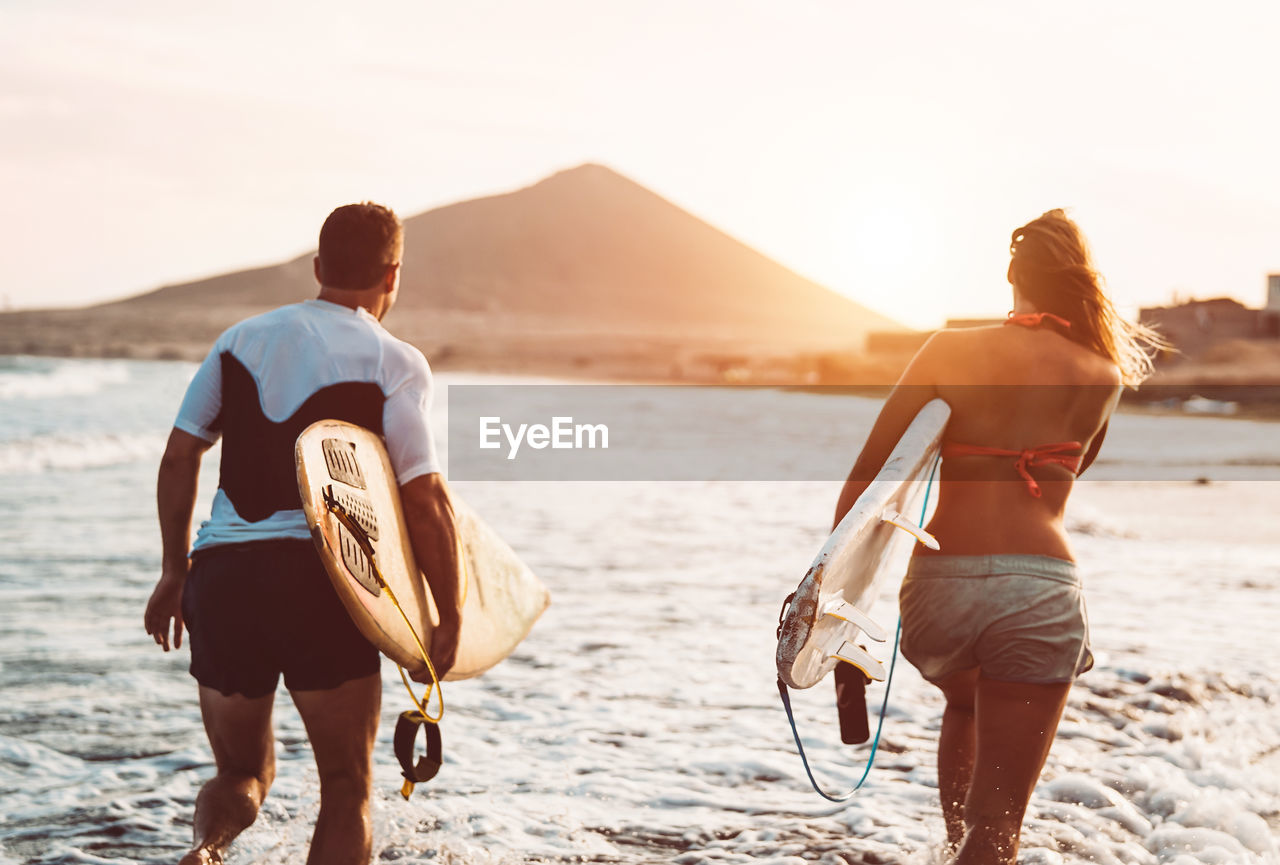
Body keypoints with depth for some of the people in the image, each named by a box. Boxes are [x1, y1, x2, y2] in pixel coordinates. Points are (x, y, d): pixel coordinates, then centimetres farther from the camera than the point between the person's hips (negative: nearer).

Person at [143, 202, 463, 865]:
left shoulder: (241, 339, 14)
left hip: (220, 575, 4)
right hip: (321, 581, -4)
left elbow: (179, 456, 13)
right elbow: (424, 500, -7)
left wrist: (175, 572, 22)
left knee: (243, 772, 20)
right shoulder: (395, 363, 0)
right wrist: (450, 618, 0)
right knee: (346, 786, 11)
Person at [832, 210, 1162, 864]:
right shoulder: (1103, 380, 7)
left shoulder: (950, 350, 4)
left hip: (938, 583, 2)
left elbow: (867, 472, -1)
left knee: (963, 707, 37)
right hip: (1039, 589, -2)